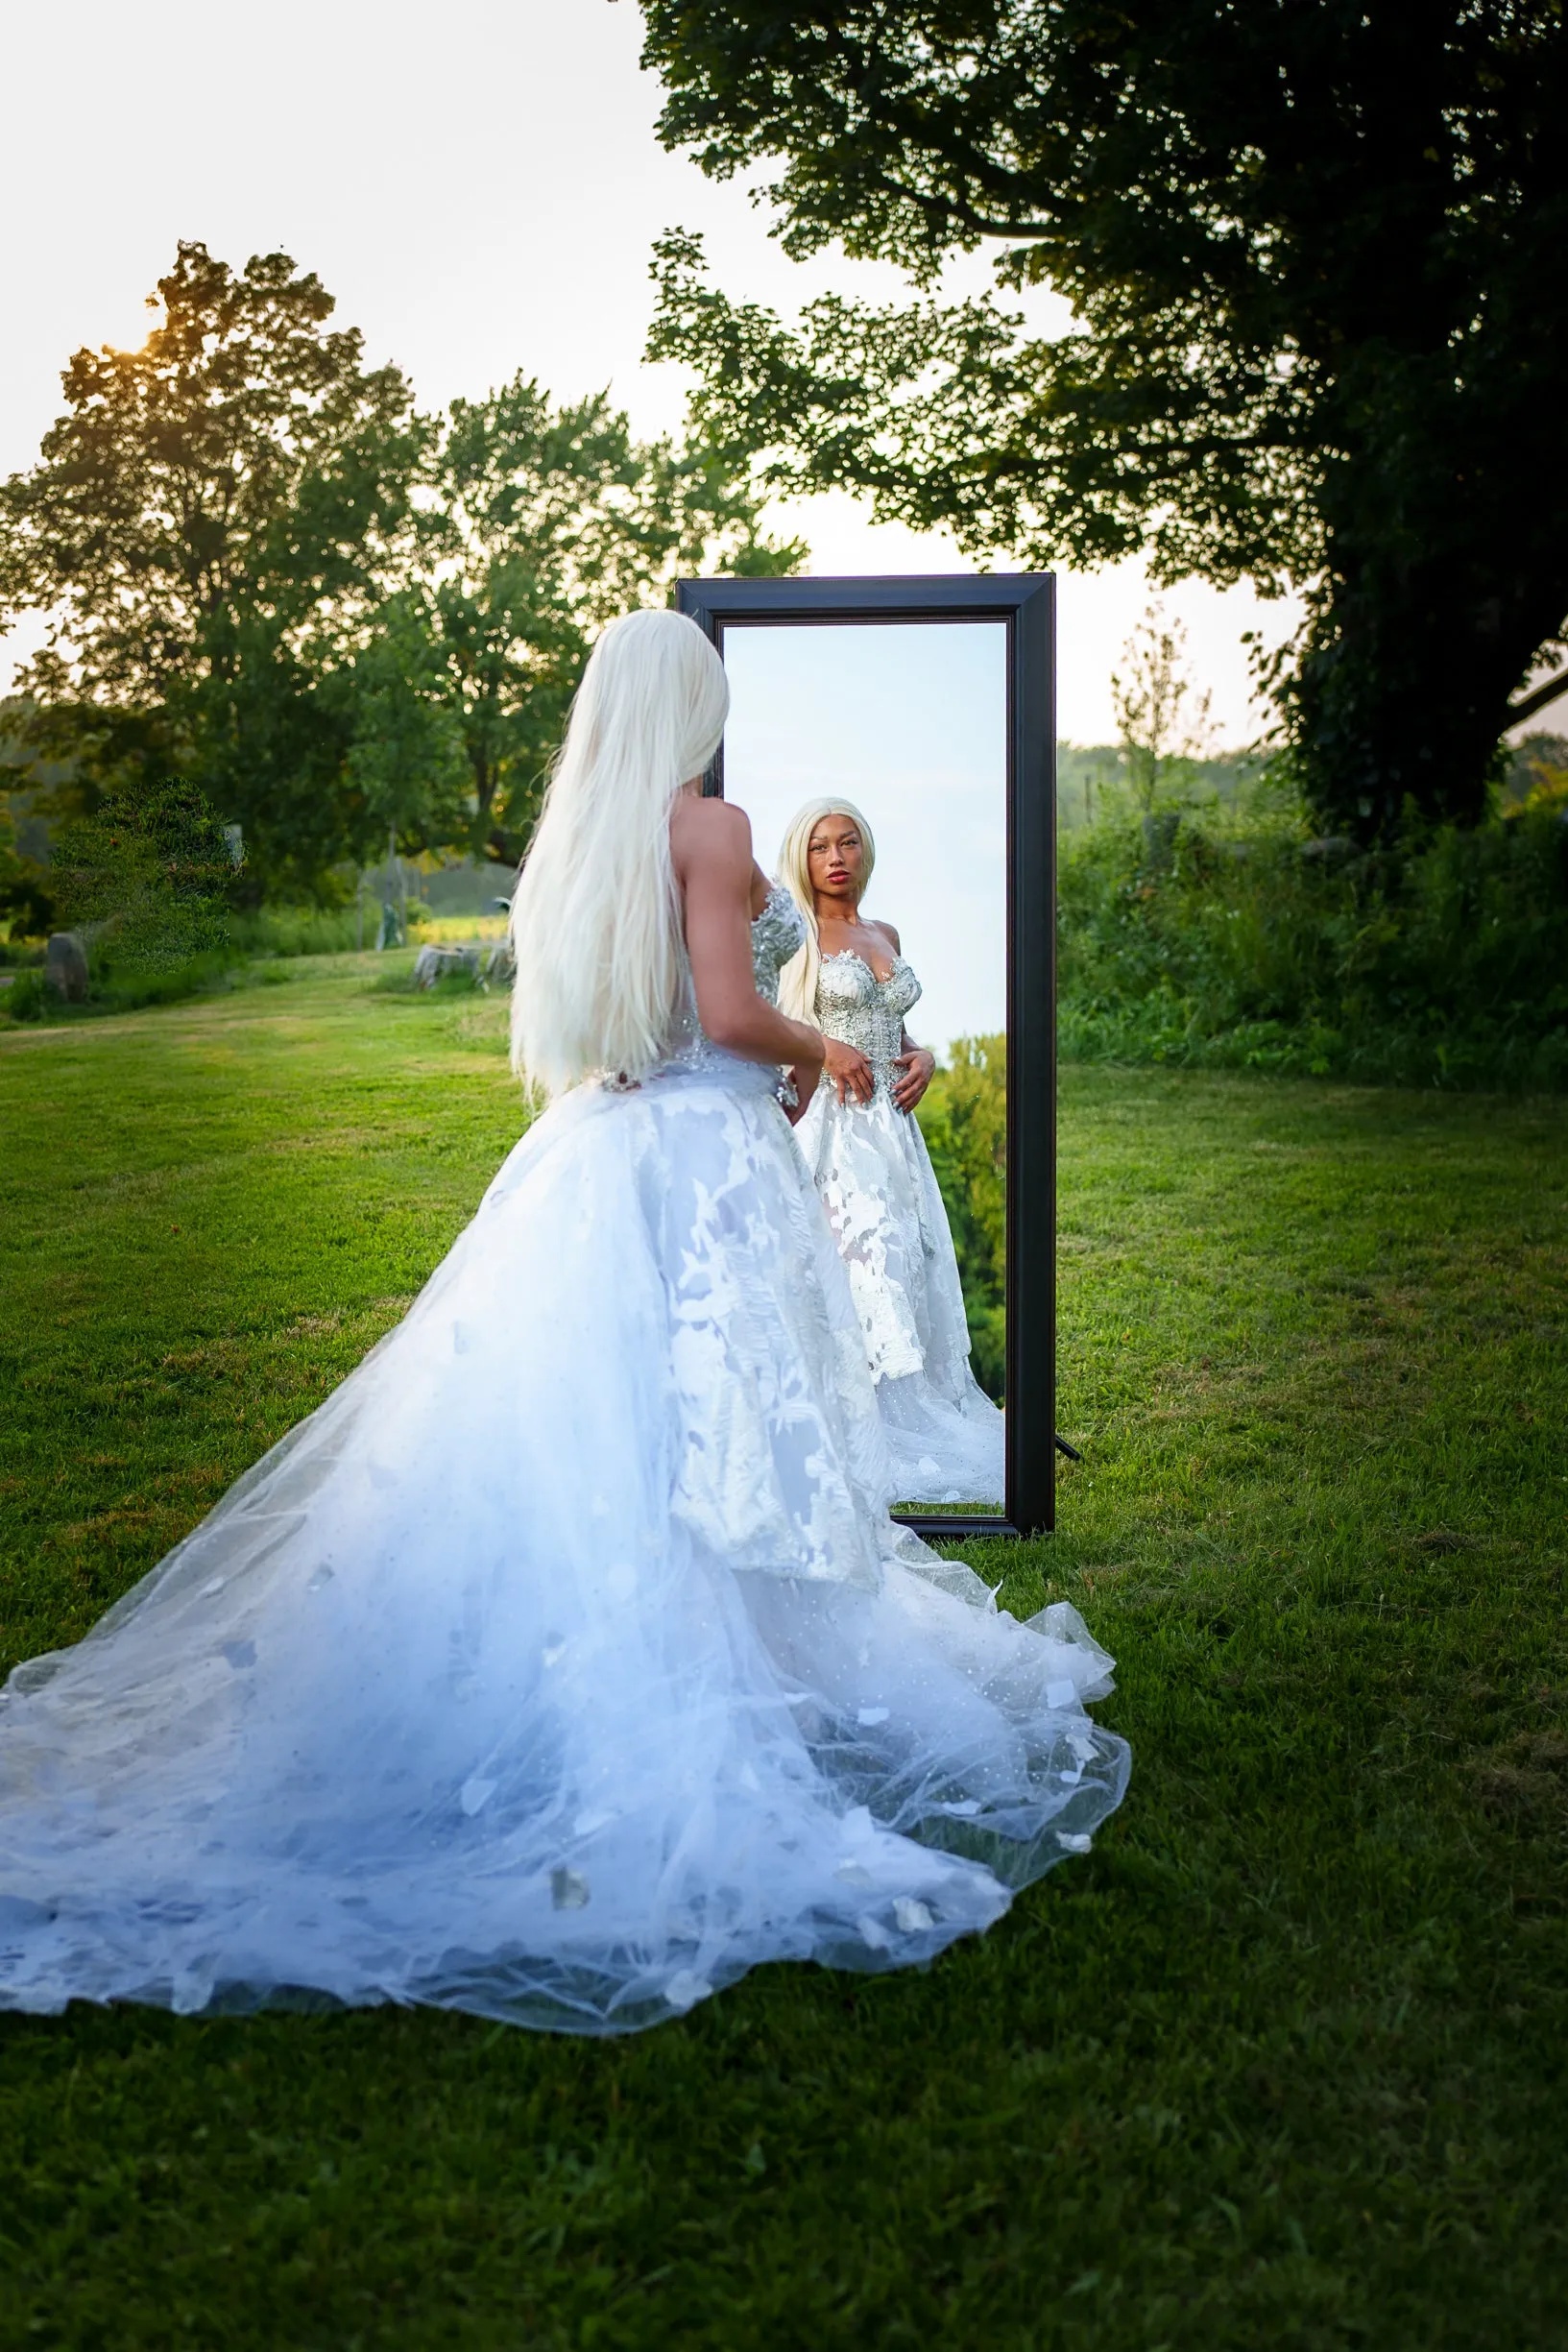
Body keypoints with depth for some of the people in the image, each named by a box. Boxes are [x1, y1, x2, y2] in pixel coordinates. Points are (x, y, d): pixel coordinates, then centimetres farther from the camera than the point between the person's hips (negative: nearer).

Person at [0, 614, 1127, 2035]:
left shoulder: (580, 834, 13)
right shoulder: (711, 826, -8)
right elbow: (731, 1013, -18)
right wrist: (815, 1052, 3)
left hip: (590, 1158, 7)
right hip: (706, 1165, -7)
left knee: (561, 1441, 9)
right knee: (701, 1451, -2)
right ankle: (714, 1737, 5)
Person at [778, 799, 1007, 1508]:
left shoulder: (885, 935, 18)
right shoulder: (792, 931, -1)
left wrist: (921, 1056, 6)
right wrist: (824, 1049, -16)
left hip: (890, 1124, 7)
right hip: (828, 1123, -7)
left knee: (908, 1261, 4)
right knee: (854, 1265, -13)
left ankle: (917, 1420, 10)